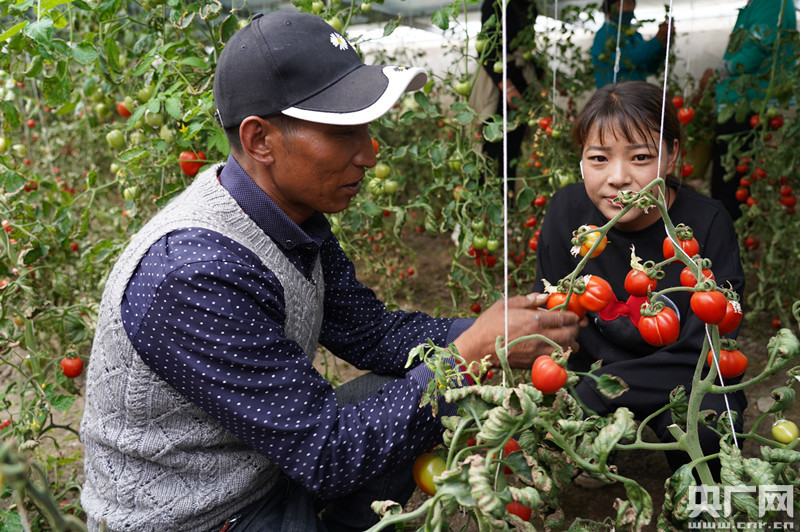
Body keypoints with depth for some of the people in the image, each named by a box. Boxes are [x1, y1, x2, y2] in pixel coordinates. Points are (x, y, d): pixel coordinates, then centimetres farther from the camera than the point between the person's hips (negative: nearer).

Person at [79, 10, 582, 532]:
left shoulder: (294, 211, -5)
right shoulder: (196, 275, -32)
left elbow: (372, 332, 1)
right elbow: (325, 456, -28)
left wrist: (491, 330, -13)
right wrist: (470, 354, -26)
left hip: (271, 463, 8)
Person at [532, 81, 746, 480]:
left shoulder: (707, 224, -19)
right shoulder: (567, 211, -12)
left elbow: (705, 351, -19)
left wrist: (590, 392, -27)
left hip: (684, 382, -2)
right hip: (593, 365, 3)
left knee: (707, 428, -32)